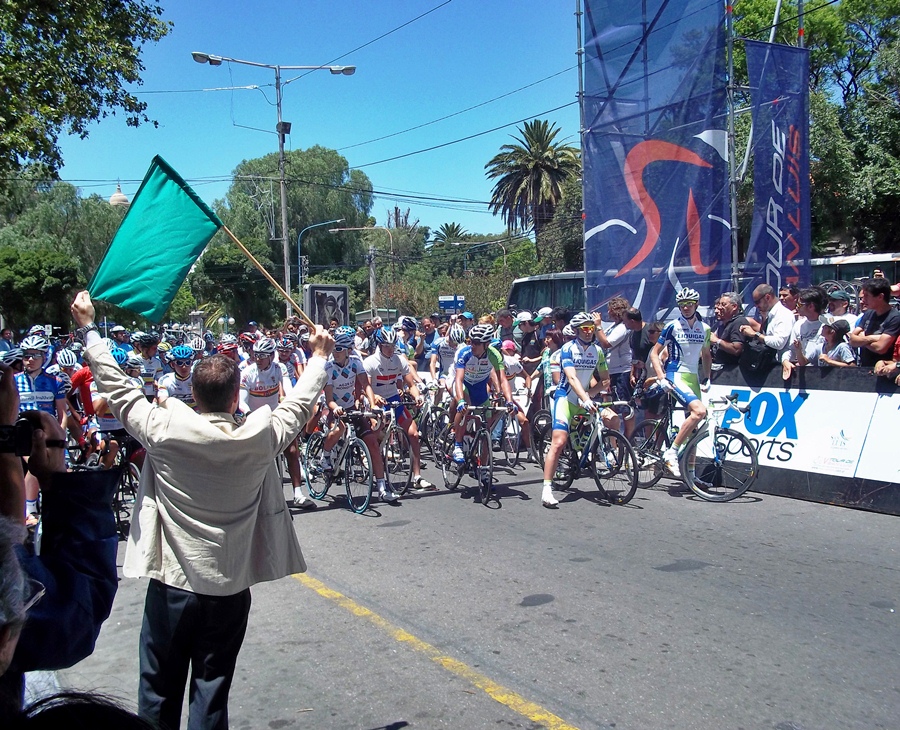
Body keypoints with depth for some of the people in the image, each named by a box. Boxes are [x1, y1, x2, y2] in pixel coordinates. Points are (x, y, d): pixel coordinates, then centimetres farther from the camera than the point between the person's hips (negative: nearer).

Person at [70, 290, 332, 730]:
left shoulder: (164, 429, -13)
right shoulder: (260, 437, -10)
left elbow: (116, 388, 0)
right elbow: (299, 404, 8)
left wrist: (88, 327, 13)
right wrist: (319, 356, 24)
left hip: (172, 584, 0)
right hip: (229, 588, 1)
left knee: (158, 693, 14)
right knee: (211, 693, 10)